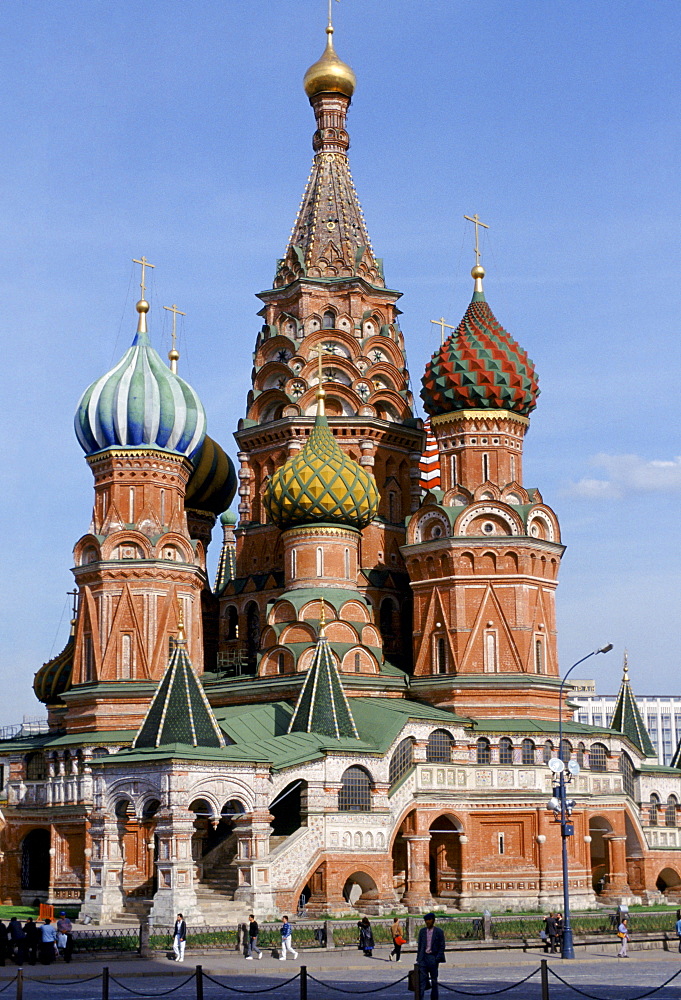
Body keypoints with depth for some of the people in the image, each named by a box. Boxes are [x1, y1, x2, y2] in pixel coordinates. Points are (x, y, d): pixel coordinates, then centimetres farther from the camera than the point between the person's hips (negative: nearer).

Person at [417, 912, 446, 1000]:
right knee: (422, 979, -6)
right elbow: (419, 946, 13)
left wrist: (437, 959, -10)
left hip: (433, 957, -2)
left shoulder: (438, 932, -2)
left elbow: (442, 947, -2)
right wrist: (418, 959, 7)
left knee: (434, 980, 6)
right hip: (423, 957, 2)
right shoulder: (422, 931, 9)